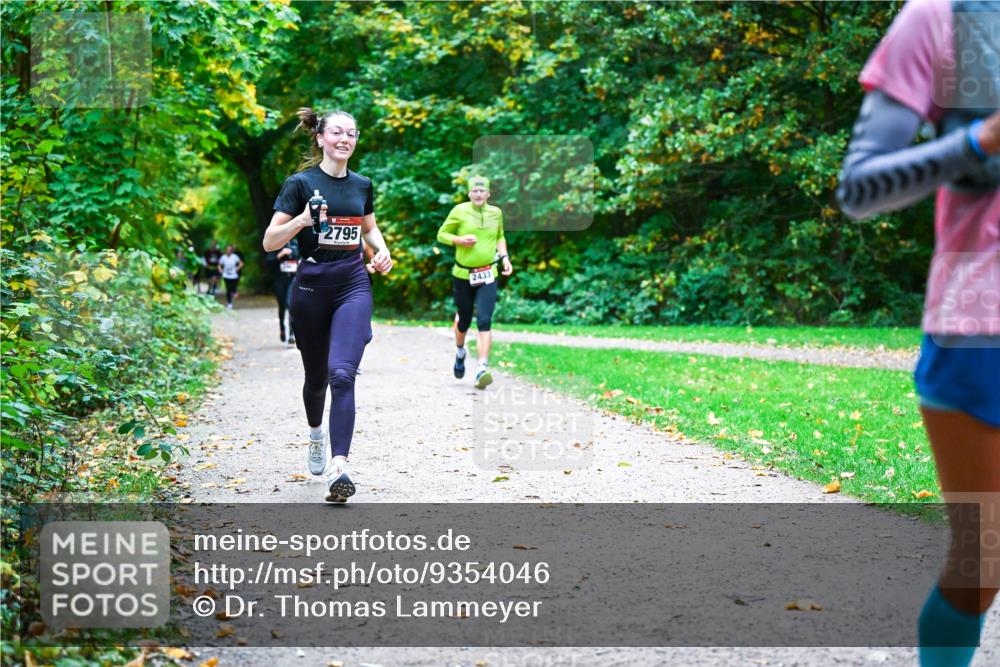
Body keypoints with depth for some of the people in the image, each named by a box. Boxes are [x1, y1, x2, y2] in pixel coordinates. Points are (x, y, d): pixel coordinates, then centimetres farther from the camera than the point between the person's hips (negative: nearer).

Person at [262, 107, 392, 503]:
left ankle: (339, 468, -25)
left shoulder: (362, 185, 8)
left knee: (342, 374, -17)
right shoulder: (300, 183, -4)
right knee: (316, 376, 14)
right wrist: (302, 220, -23)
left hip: (353, 286, 1)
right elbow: (269, 242, -6)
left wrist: (382, 250, 6)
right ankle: (316, 434, 47)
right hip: (311, 287, -1)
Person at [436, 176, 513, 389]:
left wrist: (504, 256, 6)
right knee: (464, 321, 13)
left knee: (484, 321, -15)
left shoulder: (495, 213, 5)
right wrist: (460, 240, -16)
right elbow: (442, 234, 2)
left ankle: (482, 369, -21)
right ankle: (460, 352, 45)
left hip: (487, 275, 1)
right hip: (463, 275, -1)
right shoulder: (459, 211, -5)